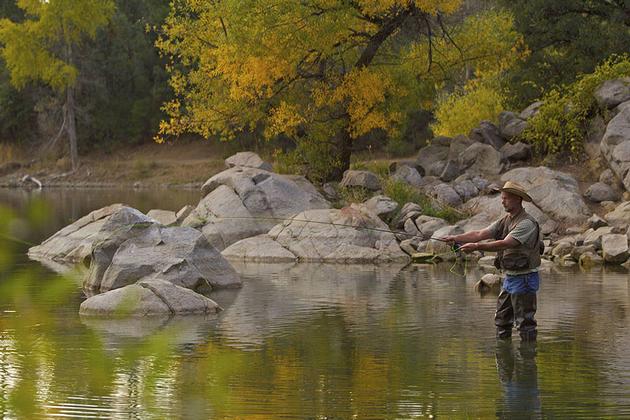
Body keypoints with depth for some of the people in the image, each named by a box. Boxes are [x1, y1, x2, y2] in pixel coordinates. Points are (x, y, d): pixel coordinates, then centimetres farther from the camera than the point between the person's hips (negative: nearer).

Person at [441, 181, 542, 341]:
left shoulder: (527, 223, -18)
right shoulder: (505, 221, 10)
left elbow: (505, 244, -29)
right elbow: (480, 234, 1)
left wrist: (477, 247, -34)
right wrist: (456, 238, -13)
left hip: (523, 279, -9)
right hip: (509, 278, 9)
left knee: (525, 321, -4)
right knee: (502, 320, 14)